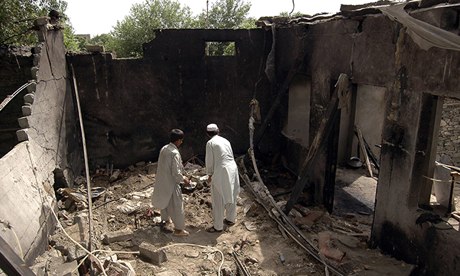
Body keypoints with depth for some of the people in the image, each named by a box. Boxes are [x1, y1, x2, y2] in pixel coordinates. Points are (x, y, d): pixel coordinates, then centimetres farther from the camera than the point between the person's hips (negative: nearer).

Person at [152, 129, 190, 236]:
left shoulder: (163, 149, 0)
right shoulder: (175, 153, -25)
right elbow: (176, 173, -25)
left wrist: (181, 175, 16)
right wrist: (183, 179, -6)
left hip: (161, 182, 9)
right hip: (171, 183, -8)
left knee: (164, 201, 26)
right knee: (176, 205, 4)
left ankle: (165, 220, 46)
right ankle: (178, 229, 14)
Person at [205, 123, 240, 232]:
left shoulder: (210, 143, -6)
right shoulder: (225, 140, 12)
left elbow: (209, 160, -5)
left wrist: (209, 175, 8)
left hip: (220, 172, -7)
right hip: (232, 169, 7)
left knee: (218, 200, 3)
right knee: (231, 196, 20)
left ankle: (218, 226, 11)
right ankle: (230, 219, 37)